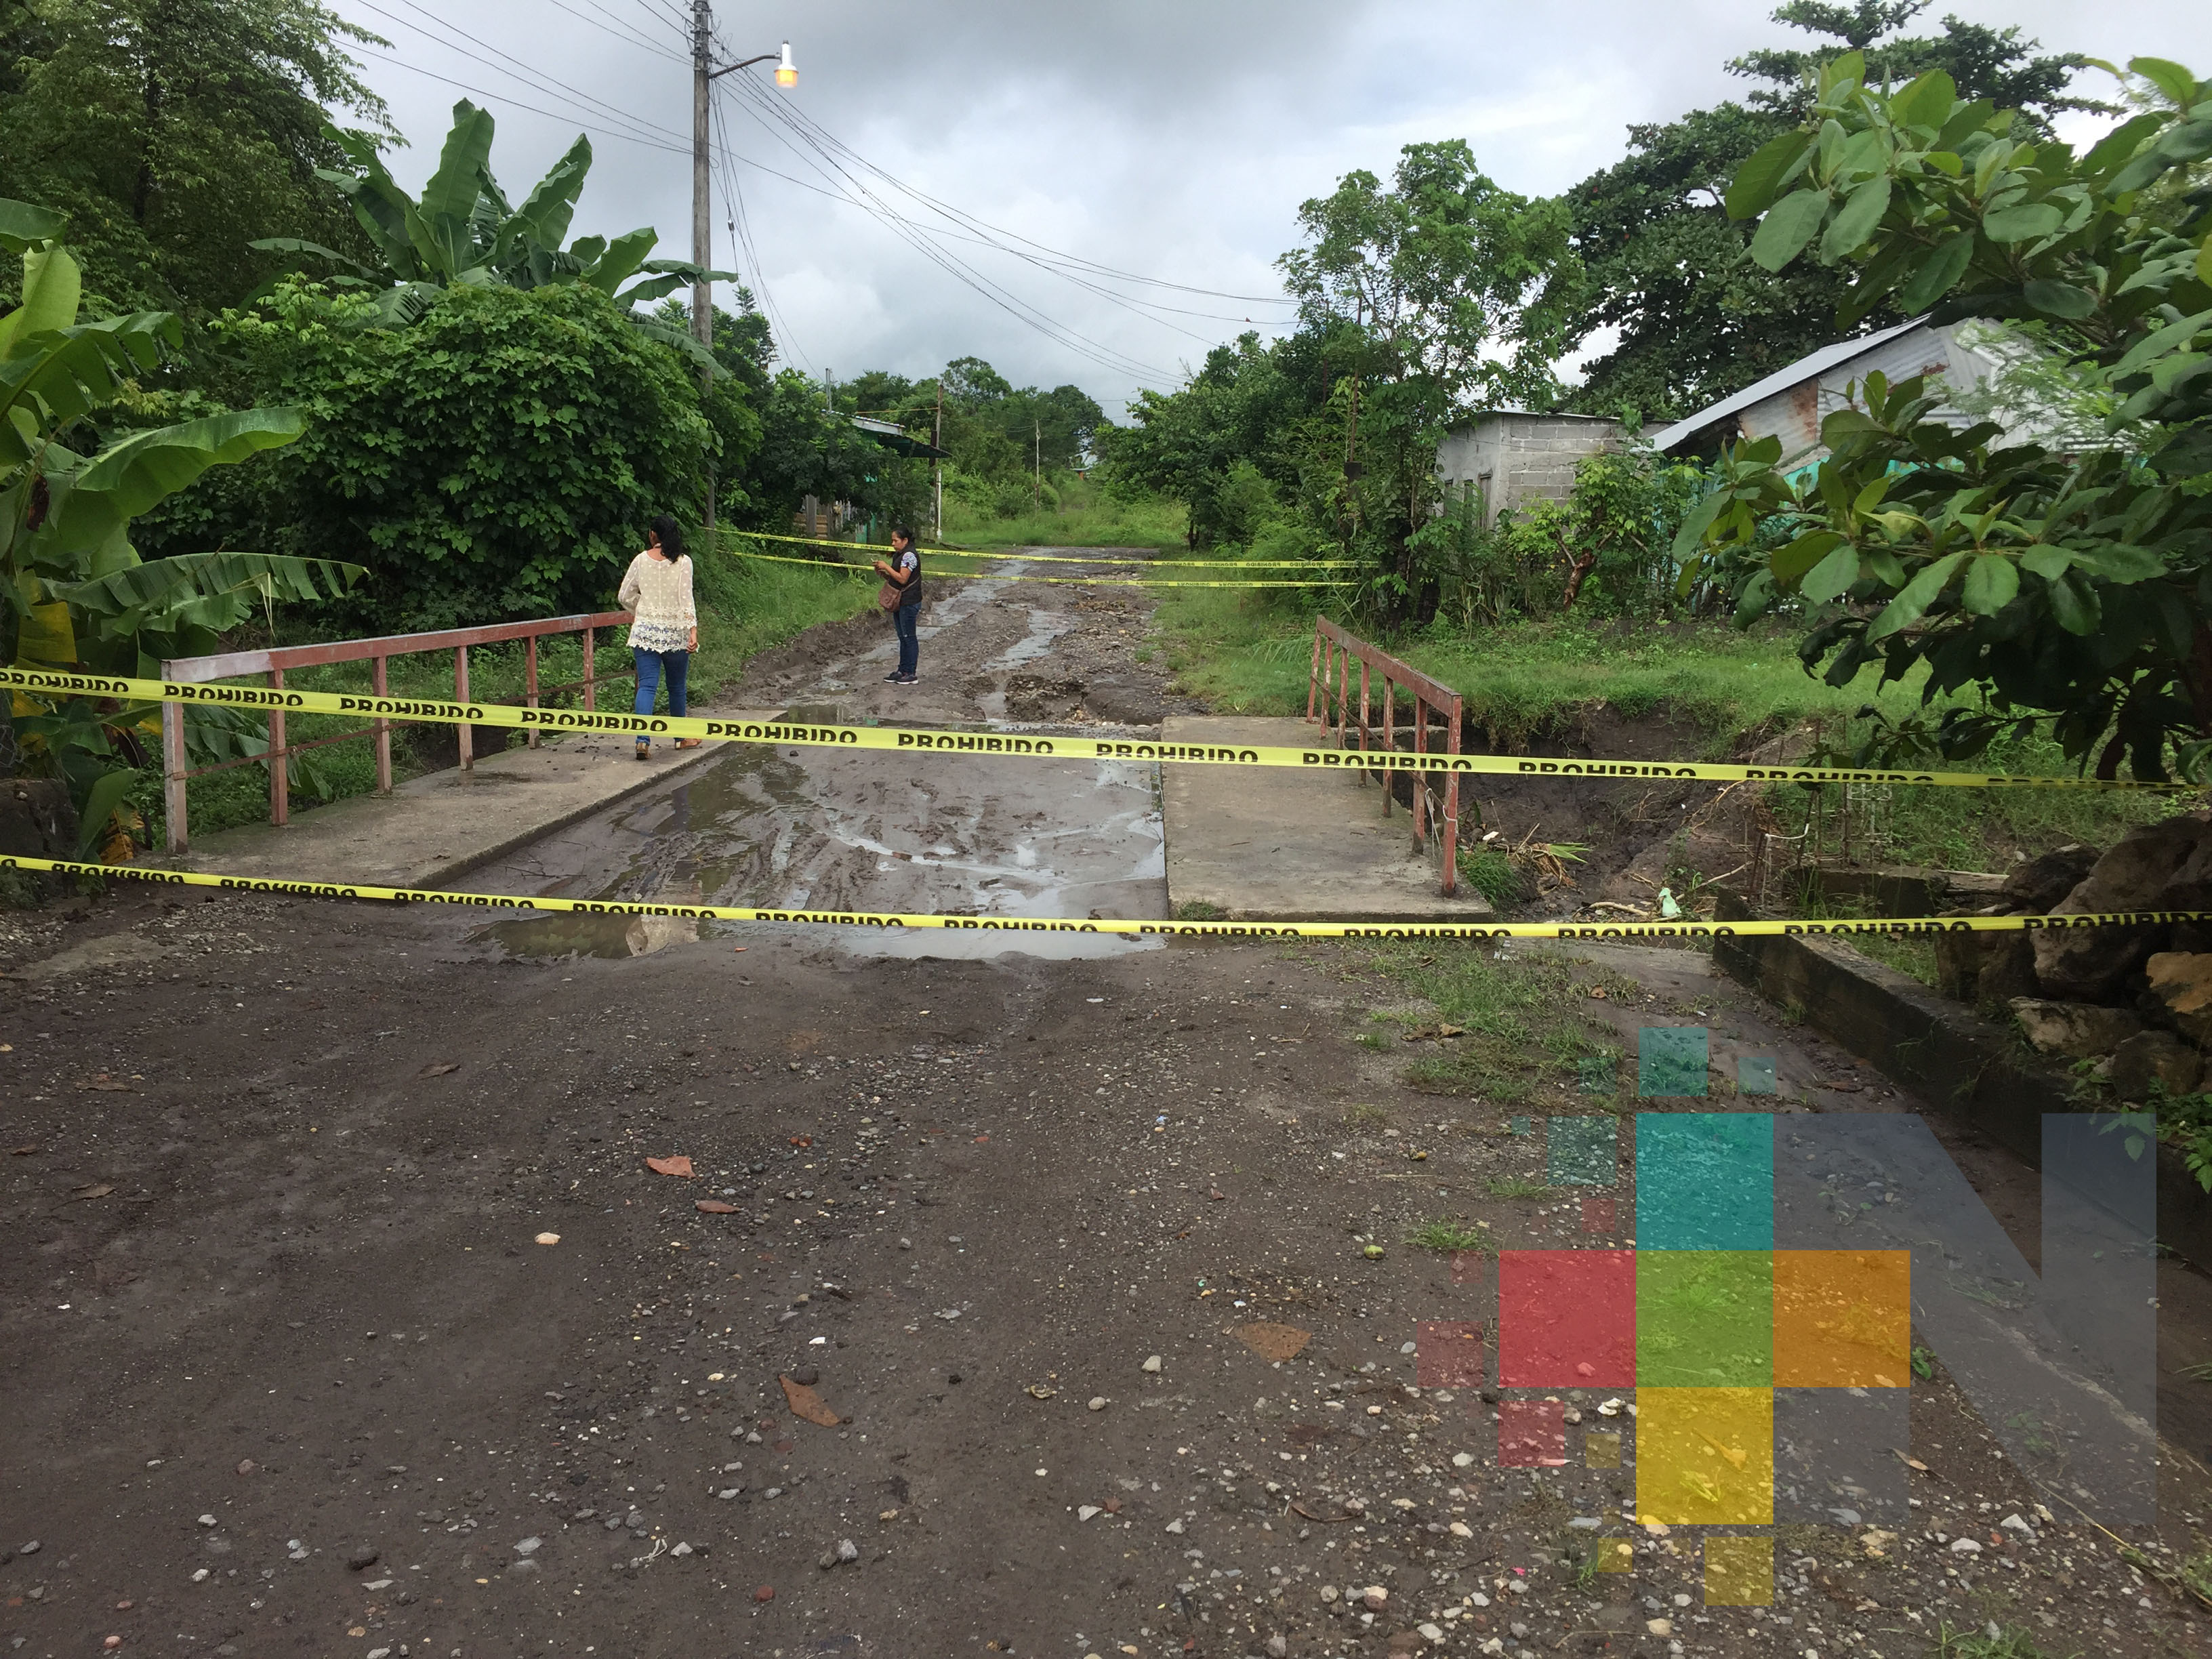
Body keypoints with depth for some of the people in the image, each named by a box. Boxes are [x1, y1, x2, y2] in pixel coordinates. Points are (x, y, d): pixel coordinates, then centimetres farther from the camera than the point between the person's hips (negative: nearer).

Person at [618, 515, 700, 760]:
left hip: (645, 630, 1)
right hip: (675, 632, -1)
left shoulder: (641, 560, 3)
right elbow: (686, 599, -11)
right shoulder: (683, 563, -4)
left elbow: (626, 597, 9)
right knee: (676, 687, 13)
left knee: (647, 685, -3)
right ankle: (681, 737, 28)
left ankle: (643, 740, -19)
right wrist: (693, 629, -13)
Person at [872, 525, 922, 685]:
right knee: (902, 637, 13)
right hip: (899, 602, 10)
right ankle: (902, 670, 18)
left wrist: (886, 567, -15)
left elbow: (903, 579, -21)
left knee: (909, 637, -6)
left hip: (909, 603, -10)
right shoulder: (899, 555, 17)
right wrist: (883, 573, 5)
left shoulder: (909, 555, -15)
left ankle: (911, 674, -2)